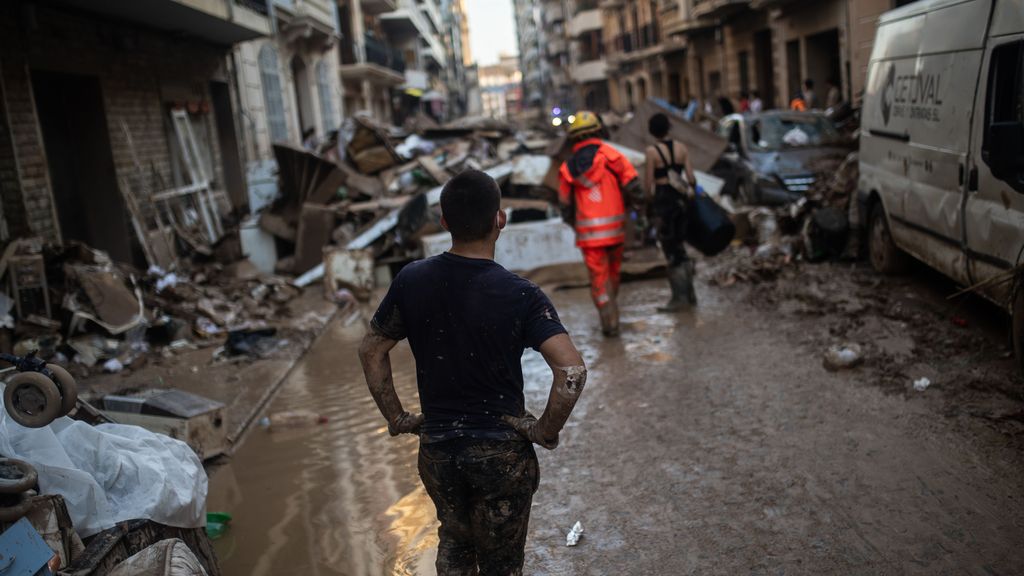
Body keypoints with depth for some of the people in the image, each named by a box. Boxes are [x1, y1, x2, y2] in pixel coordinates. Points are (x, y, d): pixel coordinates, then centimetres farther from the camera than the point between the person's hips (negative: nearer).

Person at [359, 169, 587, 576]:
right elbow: (572, 370, -26)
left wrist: (395, 417, 9)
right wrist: (547, 431, -12)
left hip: (436, 446, 3)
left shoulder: (411, 281, -8)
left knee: (454, 541, 28)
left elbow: (371, 351, 2)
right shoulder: (519, 295, -19)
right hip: (502, 451, -3)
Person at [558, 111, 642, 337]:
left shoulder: (568, 167, 5)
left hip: (588, 232, 0)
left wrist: (575, 225, 27)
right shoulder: (610, 155, -2)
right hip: (615, 227, 0)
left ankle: (609, 322, 4)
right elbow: (633, 185, -9)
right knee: (613, 271, 18)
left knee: (599, 277, 6)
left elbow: (565, 206, 11)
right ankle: (611, 313, 31)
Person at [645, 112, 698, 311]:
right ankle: (689, 293, 20)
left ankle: (679, 297, 4)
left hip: (663, 199, -5)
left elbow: (649, 182, -8)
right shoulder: (682, 147, 4)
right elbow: (691, 178, 1)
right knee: (679, 246, 18)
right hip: (682, 198, 5)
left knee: (671, 250, 2)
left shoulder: (652, 151, -9)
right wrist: (691, 192, 21)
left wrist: (649, 202, 8)